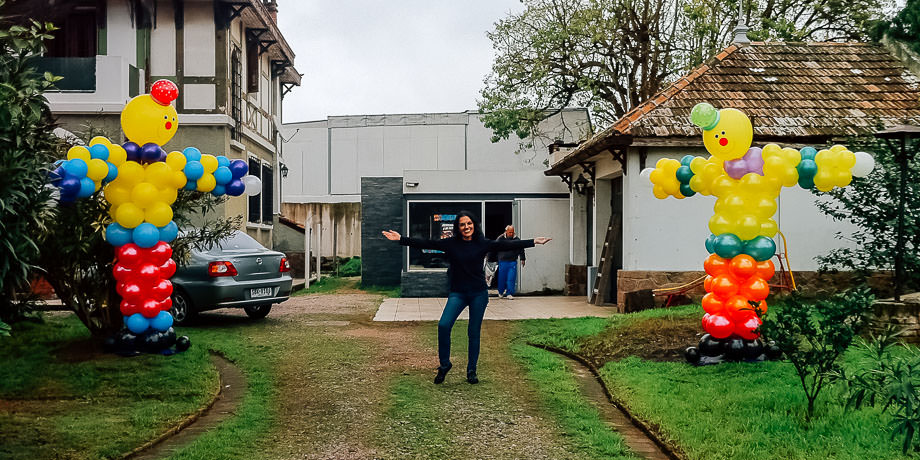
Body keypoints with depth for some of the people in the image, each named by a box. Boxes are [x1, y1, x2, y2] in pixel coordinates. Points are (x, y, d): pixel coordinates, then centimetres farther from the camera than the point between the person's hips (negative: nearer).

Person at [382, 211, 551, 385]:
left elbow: (507, 245, 1)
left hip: (479, 294, 1)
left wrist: (534, 242, -2)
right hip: (457, 293, 0)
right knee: (443, 325, -18)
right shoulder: (451, 243, -1)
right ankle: (444, 364, 2)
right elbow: (426, 244, -5)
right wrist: (401, 239, -11)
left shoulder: (482, 244, 1)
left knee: (474, 333, 5)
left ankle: (471, 371, 20)